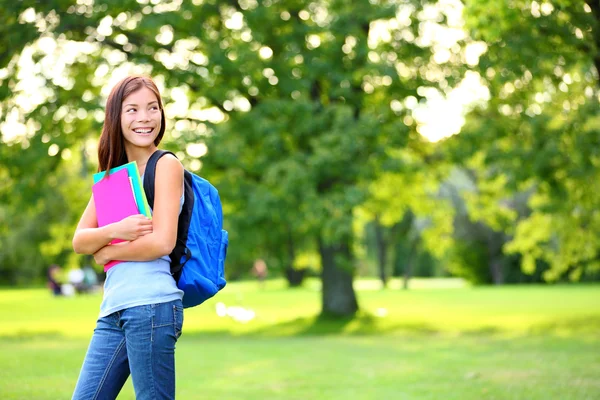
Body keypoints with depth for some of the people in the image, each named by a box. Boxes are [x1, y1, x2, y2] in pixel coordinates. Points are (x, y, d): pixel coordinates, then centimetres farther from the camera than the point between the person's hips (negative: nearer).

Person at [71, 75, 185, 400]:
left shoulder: (166, 165, -2)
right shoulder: (112, 173, 18)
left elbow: (162, 242, -13)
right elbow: (79, 241, 9)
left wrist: (106, 252, 0)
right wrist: (114, 231, -11)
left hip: (152, 304, -7)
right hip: (113, 311, 7)